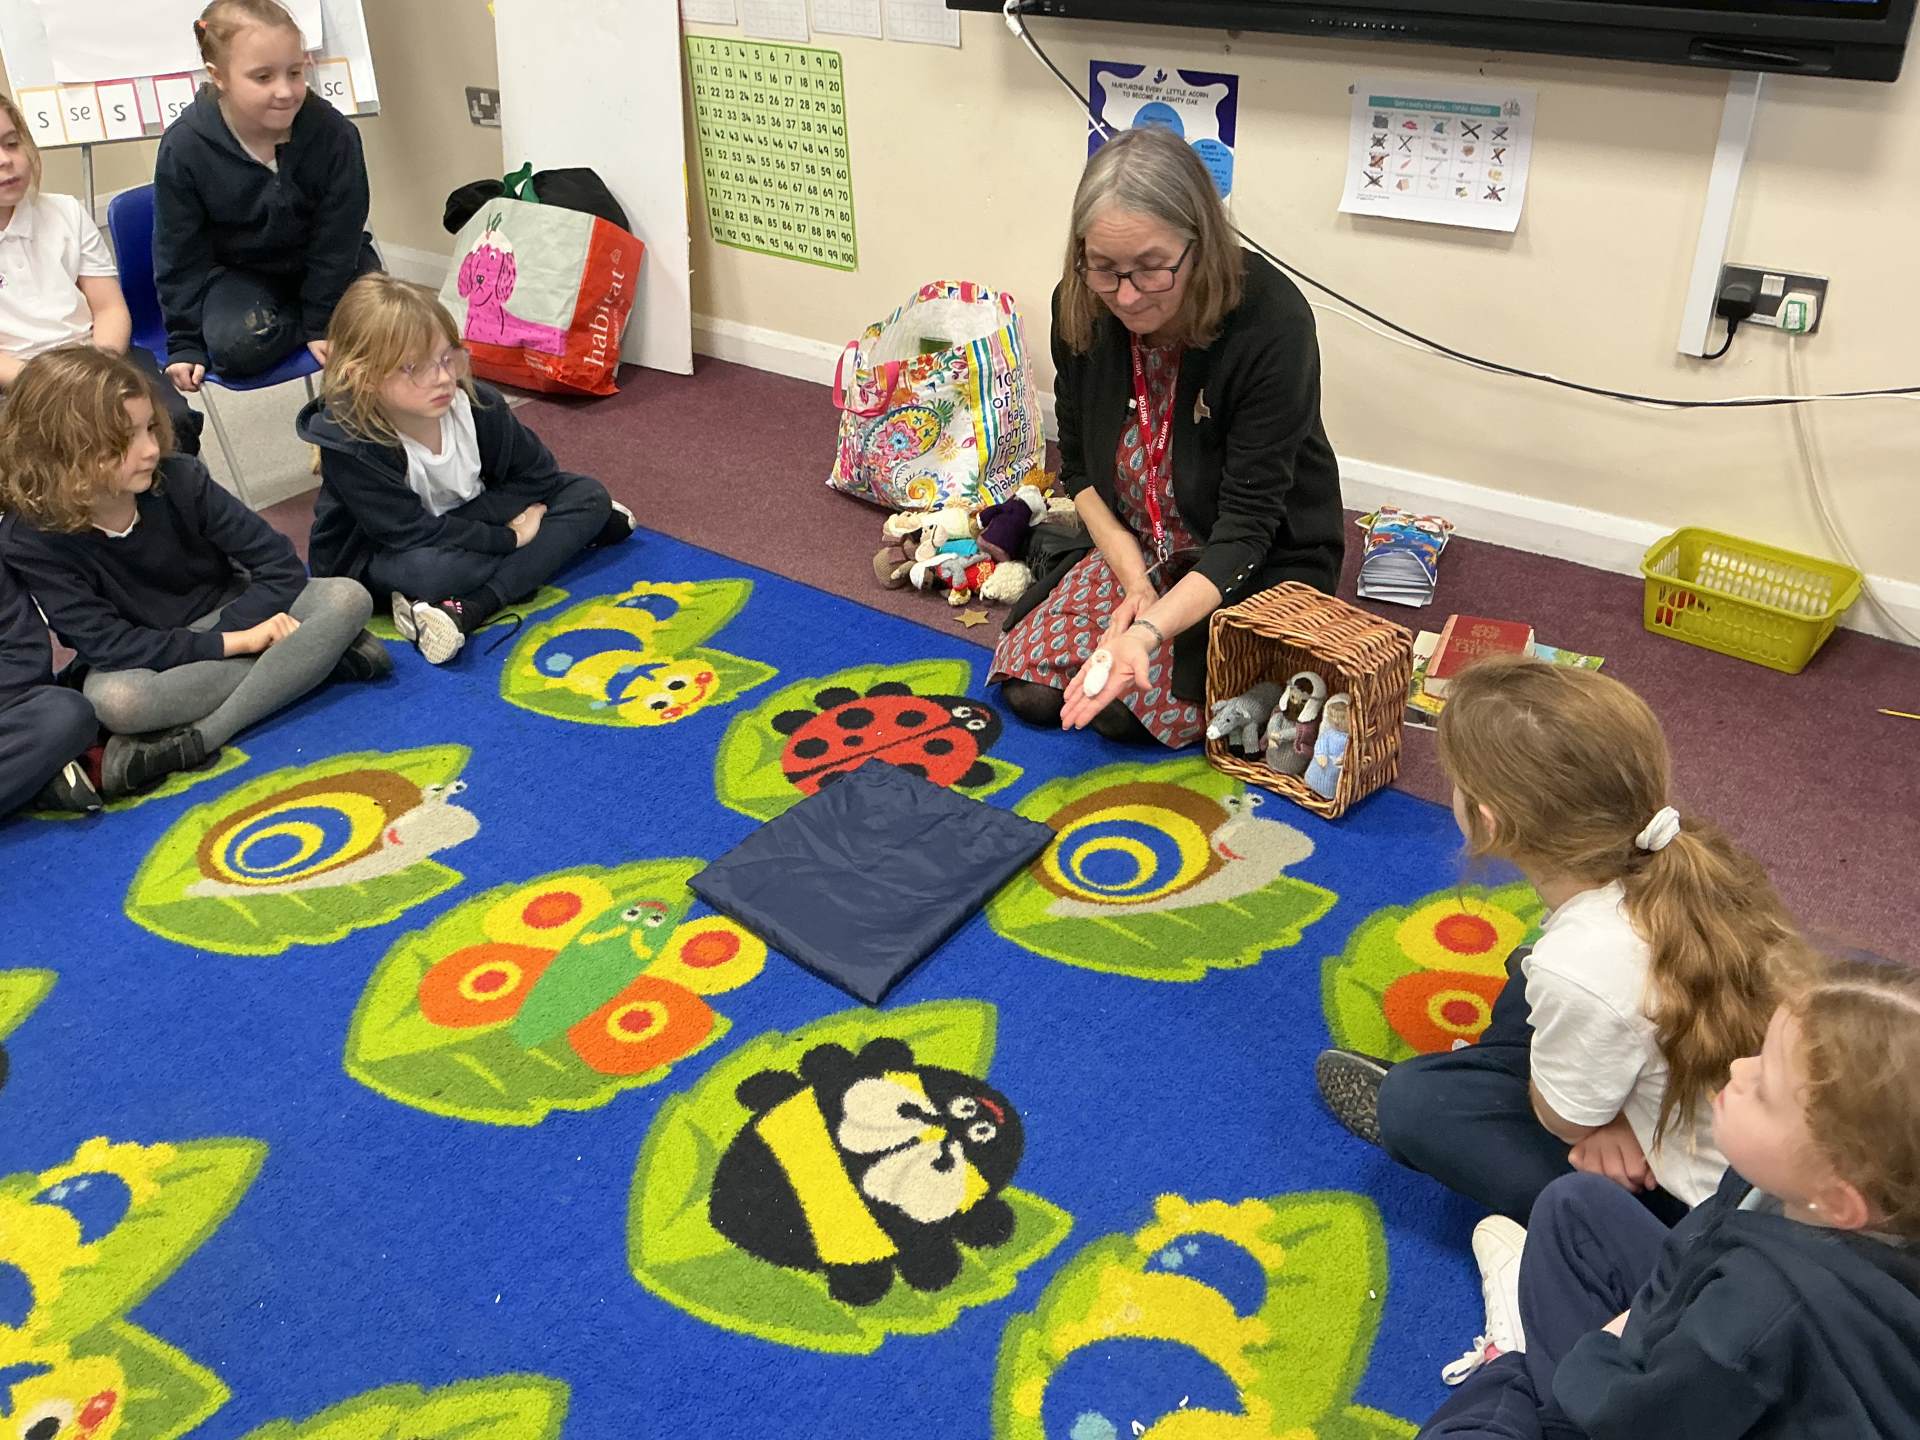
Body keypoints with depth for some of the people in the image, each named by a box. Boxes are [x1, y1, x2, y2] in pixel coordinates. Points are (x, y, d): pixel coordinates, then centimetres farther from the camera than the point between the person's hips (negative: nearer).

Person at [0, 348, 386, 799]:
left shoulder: (179, 479, -14)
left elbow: (280, 563, -12)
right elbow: (106, 645, -24)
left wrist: (239, 628, -26)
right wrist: (233, 643, -29)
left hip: (226, 619, 3)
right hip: (144, 657, -2)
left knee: (347, 598, -24)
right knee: (112, 698, -39)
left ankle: (195, 740, -32)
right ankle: (311, 658, -27)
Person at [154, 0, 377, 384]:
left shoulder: (333, 132, -24)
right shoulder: (184, 147, -22)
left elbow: (338, 237, -14)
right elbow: (179, 254, -10)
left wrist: (324, 322, -14)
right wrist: (185, 342, -10)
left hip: (326, 263, 1)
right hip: (239, 270, 0)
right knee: (235, 345, -28)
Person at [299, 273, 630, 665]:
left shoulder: (477, 404, -17)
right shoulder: (349, 446, -28)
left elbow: (537, 474, -8)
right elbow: (414, 533, -30)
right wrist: (511, 537, -27)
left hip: (458, 527, 6)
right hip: (377, 557, -6)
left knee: (588, 495, -10)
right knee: (429, 569, -42)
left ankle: (467, 610, -28)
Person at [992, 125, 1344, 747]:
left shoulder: (1272, 325, -29)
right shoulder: (1080, 310, -14)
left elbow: (1246, 528, -28)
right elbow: (1080, 465, -1)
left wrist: (1150, 630, -42)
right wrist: (1134, 581, -15)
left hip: (1260, 558, -4)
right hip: (1134, 547, 4)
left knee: (1126, 706, -19)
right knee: (1032, 686, -10)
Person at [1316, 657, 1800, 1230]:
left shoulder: (1582, 969, -36)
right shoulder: (1685, 863, -15)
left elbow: (1563, 1119, -16)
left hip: (1691, 1199, -7)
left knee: (1416, 1105, -3)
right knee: (1532, 971, 18)